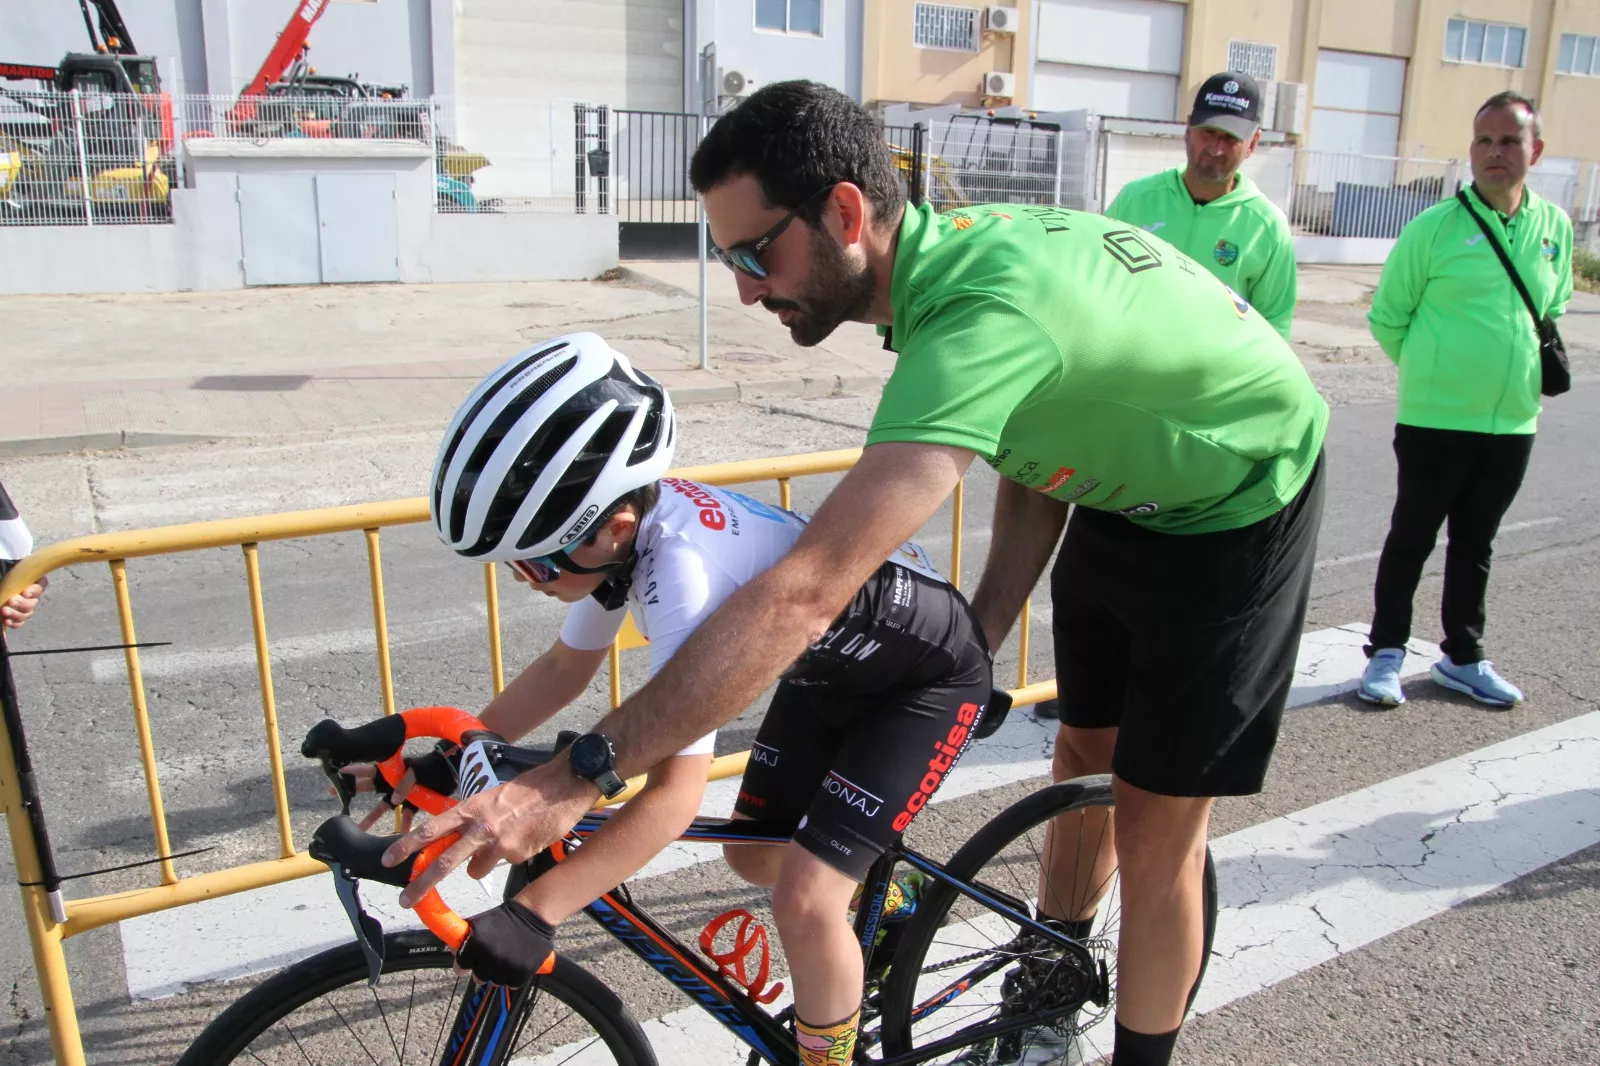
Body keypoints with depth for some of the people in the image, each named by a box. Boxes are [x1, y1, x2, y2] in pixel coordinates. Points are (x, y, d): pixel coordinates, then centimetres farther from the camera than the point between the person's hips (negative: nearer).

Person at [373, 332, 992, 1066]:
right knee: (754, 855, 15)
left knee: (803, 901, -16)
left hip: (928, 674, -8)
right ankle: (888, 898, 46)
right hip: (830, 664, 9)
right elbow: (566, 667, 2)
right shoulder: (623, 520, -13)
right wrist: (440, 766, -3)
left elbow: (674, 794, -37)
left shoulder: (685, 568, -40)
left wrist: (531, 914, -35)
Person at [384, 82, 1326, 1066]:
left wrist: (574, 780, -45)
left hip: (1237, 510, -8)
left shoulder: (984, 317, -41)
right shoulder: (950, 251, -12)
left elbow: (806, 591, -48)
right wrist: (981, 639, -6)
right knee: (1082, 751, 18)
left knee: (1158, 827, 0)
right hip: (1124, 493, 8)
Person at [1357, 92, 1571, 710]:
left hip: (1514, 424, 4)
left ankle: (1463, 658, 28)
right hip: (1433, 421, -4)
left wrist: (1525, 371, 12)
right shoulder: (1433, 229, -10)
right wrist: (1430, 373, 5)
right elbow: (1387, 319, -2)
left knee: (1475, 545, 15)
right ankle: (1386, 653, 19)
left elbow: (1554, 309, 20)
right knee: (1411, 540, 6)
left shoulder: (1556, 228, 5)